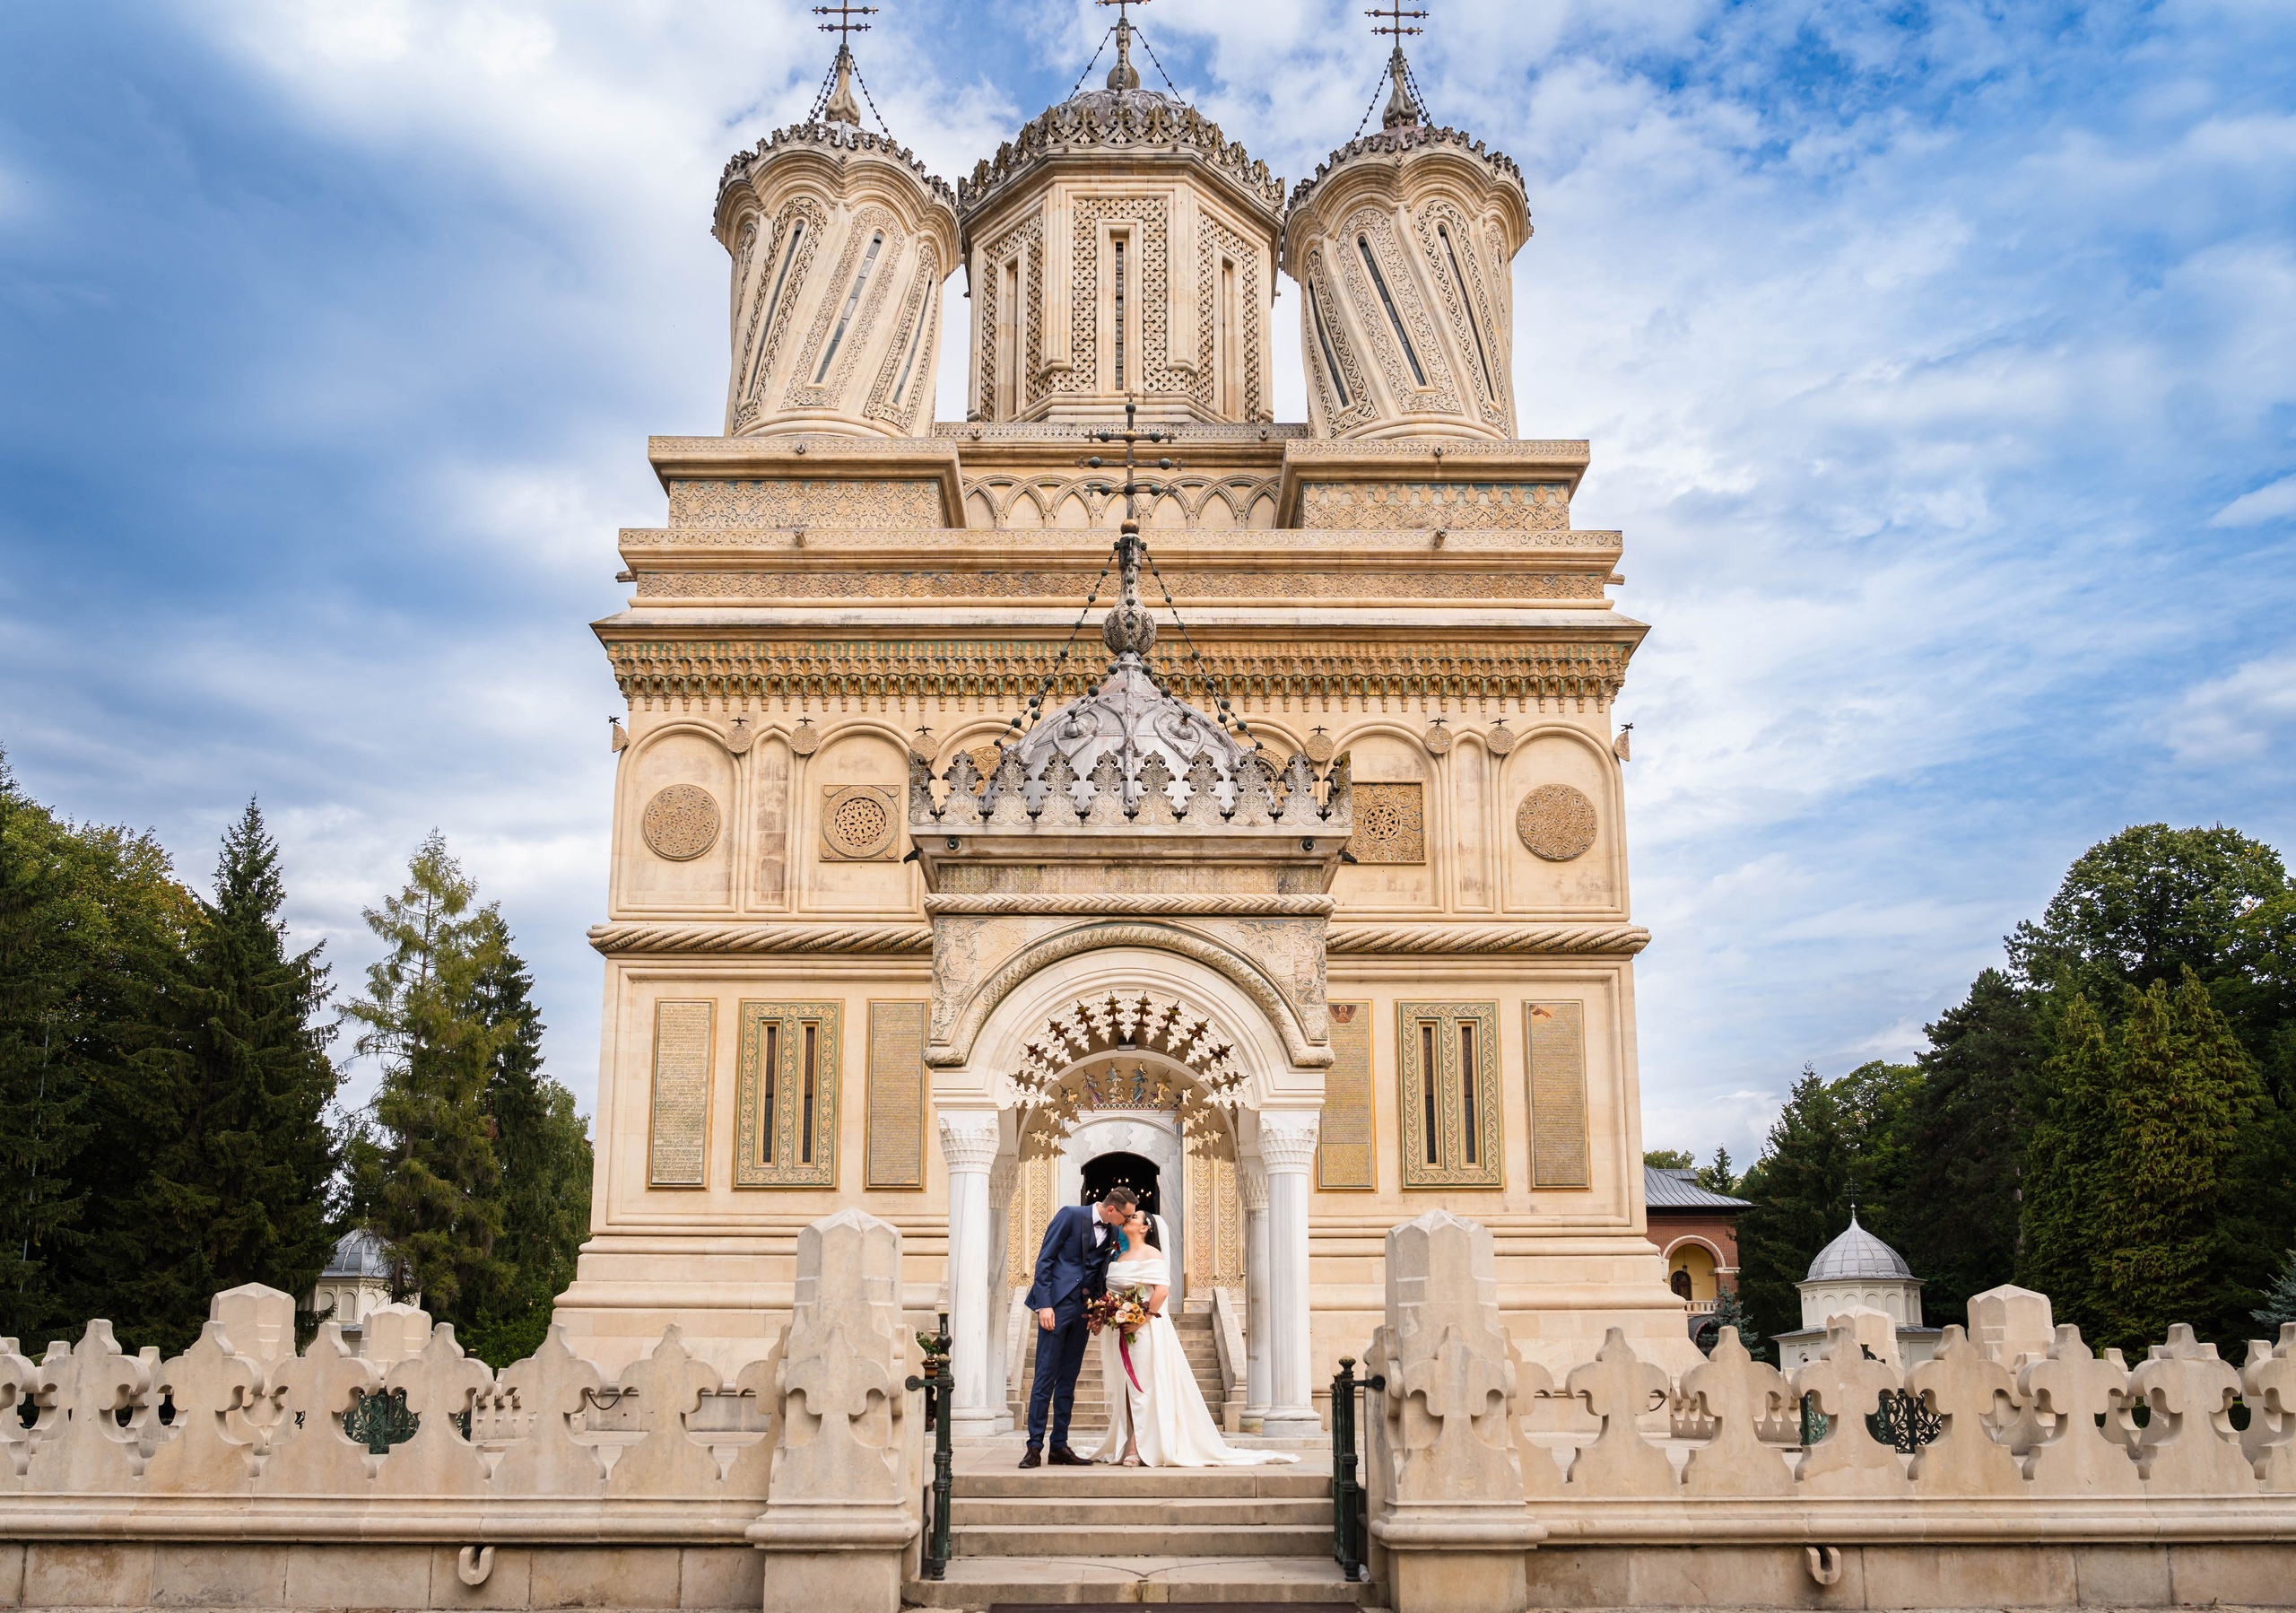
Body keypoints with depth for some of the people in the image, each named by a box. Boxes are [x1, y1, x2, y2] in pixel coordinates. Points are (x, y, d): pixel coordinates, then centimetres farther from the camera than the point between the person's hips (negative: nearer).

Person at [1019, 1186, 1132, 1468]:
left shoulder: (1112, 1232, 9)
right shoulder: (1071, 1215, -8)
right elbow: (1044, 1259, -9)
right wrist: (1044, 1305, -15)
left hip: (1083, 1308, 6)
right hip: (1057, 1304, -6)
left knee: (1068, 1378, 8)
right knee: (1046, 1376, -5)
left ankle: (1060, 1447, 12)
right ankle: (1034, 1447, -2)